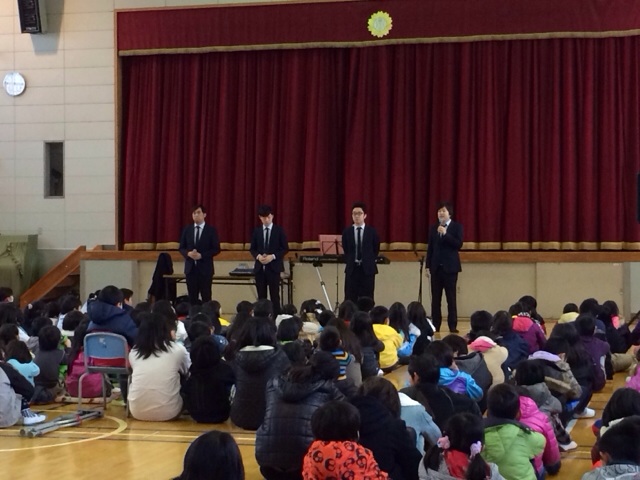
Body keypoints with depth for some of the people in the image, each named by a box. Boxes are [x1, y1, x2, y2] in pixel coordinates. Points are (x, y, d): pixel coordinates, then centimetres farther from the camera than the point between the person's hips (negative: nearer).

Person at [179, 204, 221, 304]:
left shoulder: (211, 230, -2)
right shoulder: (187, 229, 8)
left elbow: (216, 249, -4)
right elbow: (181, 248, 10)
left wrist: (201, 255, -16)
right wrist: (188, 253, -12)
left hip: (205, 268, -3)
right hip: (190, 268, 3)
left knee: (206, 297, -1)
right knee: (192, 298, 5)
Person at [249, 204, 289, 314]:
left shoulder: (279, 230, 0)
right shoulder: (256, 231, 7)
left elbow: (285, 248, -1)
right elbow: (252, 248, 10)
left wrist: (273, 256, -15)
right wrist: (258, 256, -11)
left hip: (273, 267, -2)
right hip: (260, 267, 3)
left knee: (274, 295, -2)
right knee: (261, 296, 5)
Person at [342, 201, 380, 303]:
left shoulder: (372, 231, 2)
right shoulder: (347, 232, 5)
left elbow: (376, 250, 6)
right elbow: (345, 250, 9)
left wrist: (369, 262, 2)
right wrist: (349, 262, 2)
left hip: (367, 269, -1)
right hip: (352, 268, 1)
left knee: (367, 298, 0)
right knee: (350, 298, 0)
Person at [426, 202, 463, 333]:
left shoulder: (456, 227, 0)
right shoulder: (433, 228, 10)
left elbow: (459, 244, -12)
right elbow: (430, 247, 9)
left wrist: (445, 234, -20)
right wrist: (428, 266, 4)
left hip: (450, 267, -3)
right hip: (436, 267, 3)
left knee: (451, 298, -2)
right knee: (435, 298, 3)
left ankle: (453, 326, 0)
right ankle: (435, 326, 7)